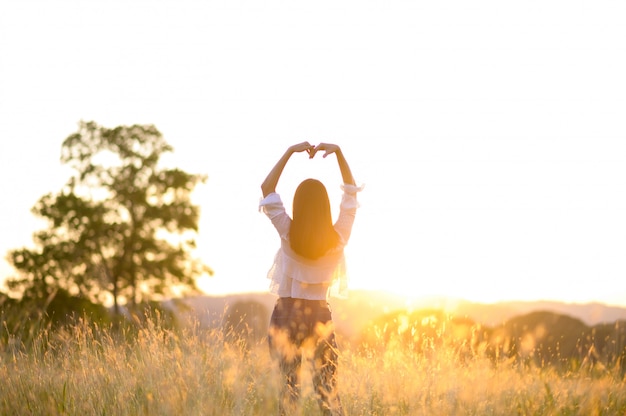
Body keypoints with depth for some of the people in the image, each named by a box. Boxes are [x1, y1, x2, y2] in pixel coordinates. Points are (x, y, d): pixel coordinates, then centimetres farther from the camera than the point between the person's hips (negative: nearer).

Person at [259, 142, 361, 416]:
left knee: (289, 385, 5)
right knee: (327, 387, 4)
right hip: (320, 316, 1)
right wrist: (338, 152, 3)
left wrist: (290, 151, -3)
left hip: (286, 315, -1)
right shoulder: (338, 237, -7)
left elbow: (267, 188, -3)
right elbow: (351, 191, 5)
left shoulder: (288, 233, -11)